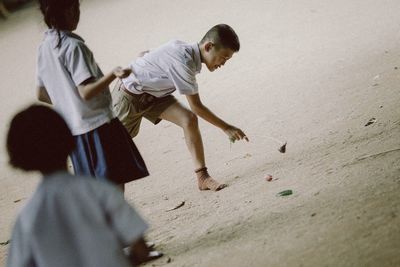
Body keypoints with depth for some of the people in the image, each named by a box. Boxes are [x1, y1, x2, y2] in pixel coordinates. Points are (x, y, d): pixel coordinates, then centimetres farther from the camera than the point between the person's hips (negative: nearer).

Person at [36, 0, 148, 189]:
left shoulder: (44, 48, 7)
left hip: (72, 129, 8)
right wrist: (113, 75, -32)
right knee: (115, 181, -4)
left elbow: (41, 95, 15)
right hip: (96, 124, -8)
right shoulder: (73, 46, -17)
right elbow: (86, 91, -23)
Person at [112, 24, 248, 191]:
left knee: (188, 119, -12)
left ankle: (202, 178, -9)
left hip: (153, 95, 8)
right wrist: (226, 128, -22)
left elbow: (144, 54, 7)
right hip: (129, 95, -8)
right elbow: (196, 107, -28)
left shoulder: (186, 50, -6)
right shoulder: (184, 61, -33)